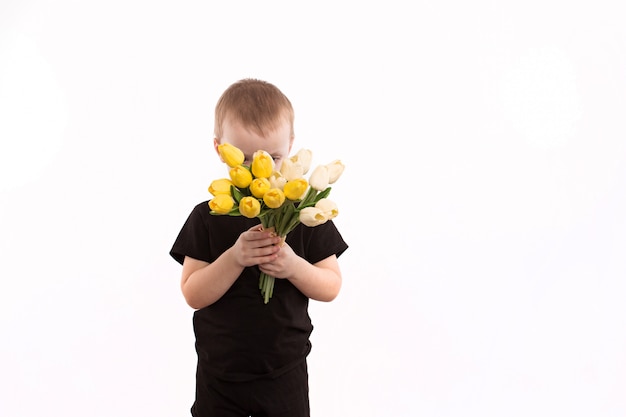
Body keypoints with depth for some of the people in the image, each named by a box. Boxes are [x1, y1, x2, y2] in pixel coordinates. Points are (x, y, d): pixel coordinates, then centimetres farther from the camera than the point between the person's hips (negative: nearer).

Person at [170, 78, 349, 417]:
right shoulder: (208, 217, -7)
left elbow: (331, 287, -3)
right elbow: (193, 295, -11)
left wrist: (293, 266, -22)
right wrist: (234, 259, -26)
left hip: (285, 372, 0)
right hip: (219, 373, 0)